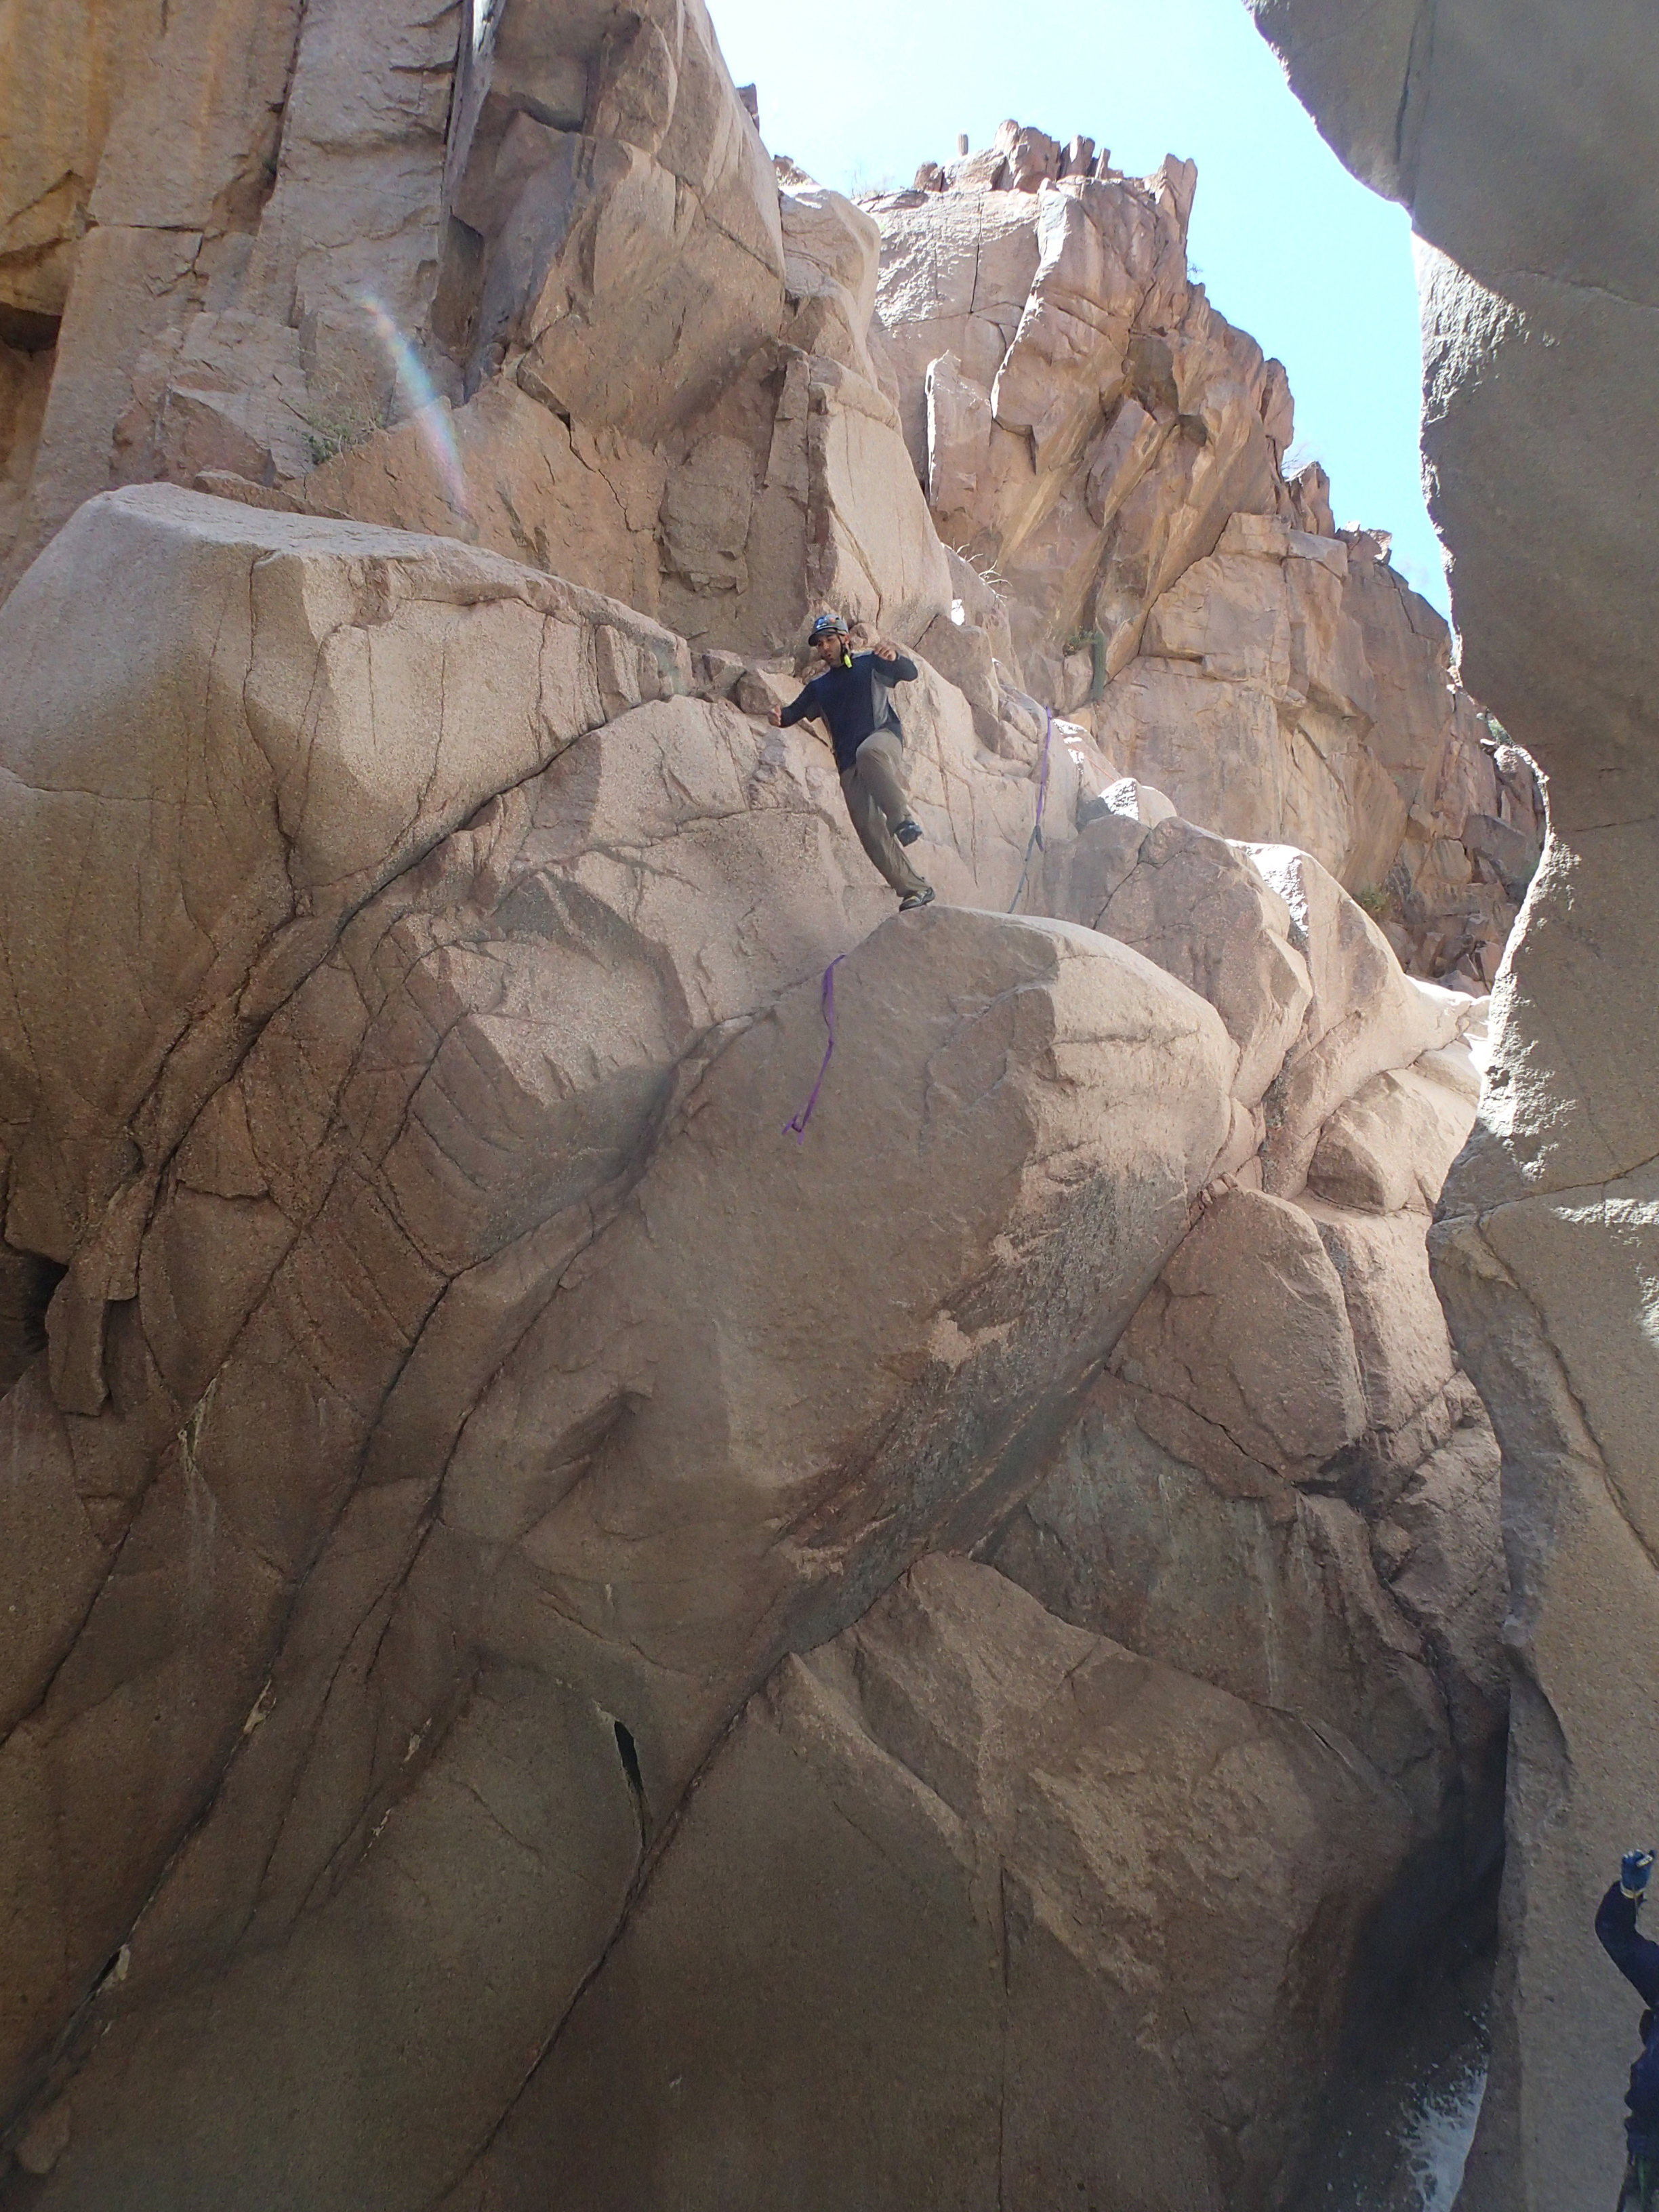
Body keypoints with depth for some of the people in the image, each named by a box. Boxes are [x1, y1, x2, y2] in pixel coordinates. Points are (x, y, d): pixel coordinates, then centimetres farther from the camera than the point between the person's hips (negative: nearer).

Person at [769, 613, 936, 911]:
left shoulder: (870, 664, 11)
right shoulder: (818, 687, 23)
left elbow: (910, 674, -1)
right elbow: (797, 711, 14)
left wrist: (895, 658, -24)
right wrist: (781, 717, -11)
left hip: (884, 738, -5)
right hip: (850, 765, 5)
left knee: (868, 752, -41)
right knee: (870, 830, -7)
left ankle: (902, 819, -40)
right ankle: (915, 889, -3)